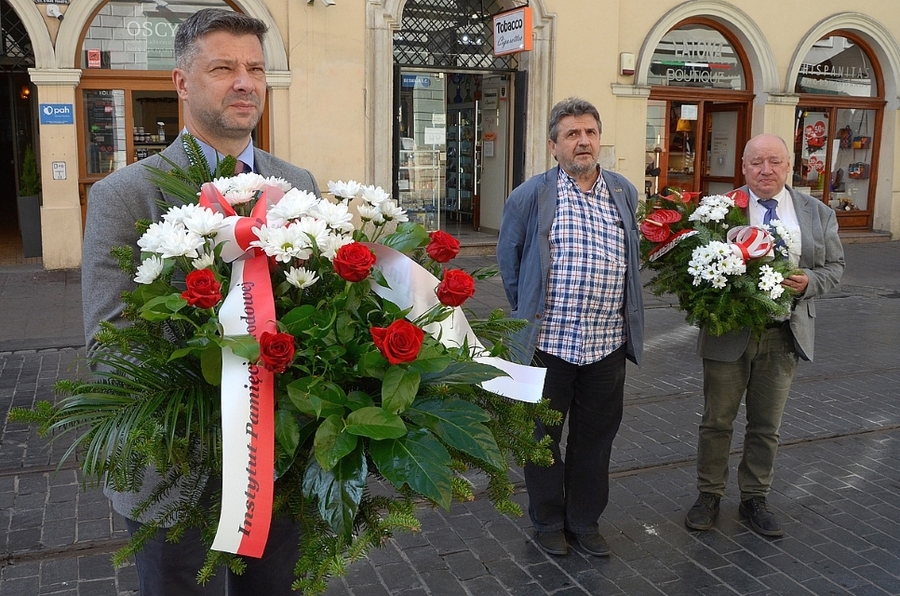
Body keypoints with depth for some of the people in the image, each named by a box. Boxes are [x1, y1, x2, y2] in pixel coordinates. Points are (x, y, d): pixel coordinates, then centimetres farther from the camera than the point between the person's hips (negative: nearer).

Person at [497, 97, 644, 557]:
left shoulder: (624, 192, 7)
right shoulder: (531, 195, -4)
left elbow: (633, 257, 15)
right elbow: (508, 257, 5)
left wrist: (626, 319, 11)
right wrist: (529, 313, 6)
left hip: (607, 343, 3)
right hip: (549, 342, -3)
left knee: (596, 436, 14)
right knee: (543, 436, 10)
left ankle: (585, 520, 32)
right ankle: (548, 521, 29)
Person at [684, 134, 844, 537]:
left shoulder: (818, 214, 6)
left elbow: (834, 266, 9)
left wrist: (808, 282, -11)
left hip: (785, 334, 3)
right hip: (729, 331, -3)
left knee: (766, 425, 14)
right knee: (717, 420, 9)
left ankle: (754, 498, 31)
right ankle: (709, 495, 26)